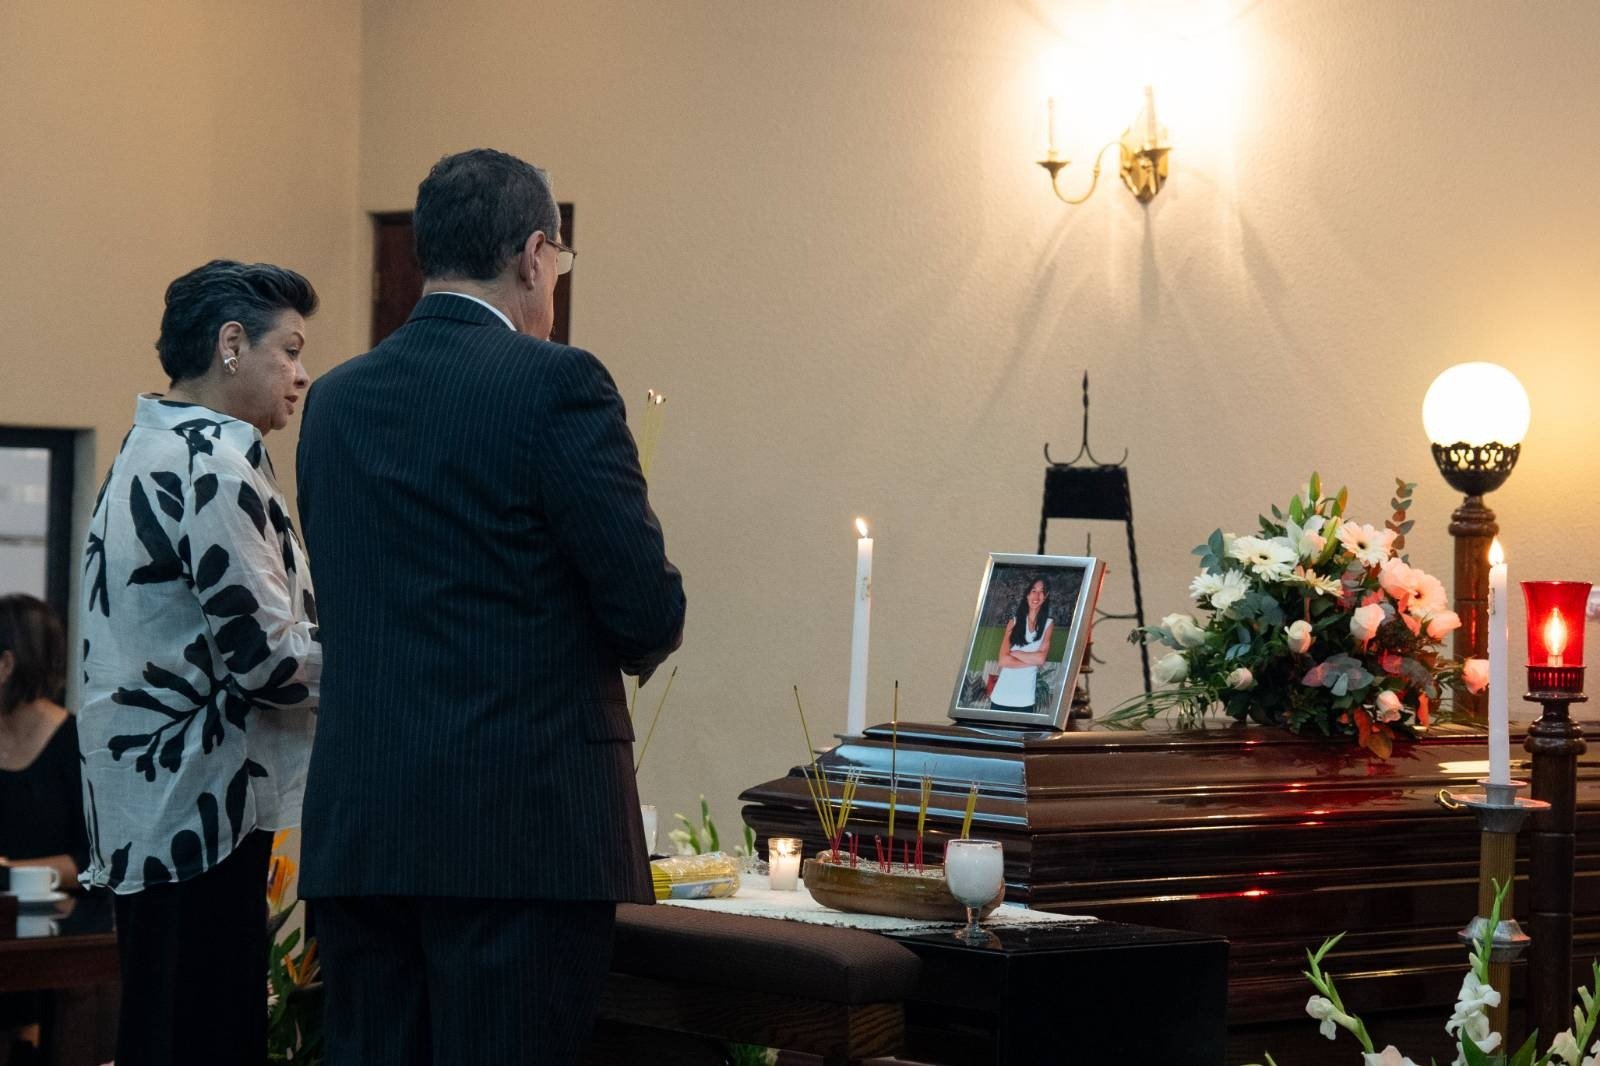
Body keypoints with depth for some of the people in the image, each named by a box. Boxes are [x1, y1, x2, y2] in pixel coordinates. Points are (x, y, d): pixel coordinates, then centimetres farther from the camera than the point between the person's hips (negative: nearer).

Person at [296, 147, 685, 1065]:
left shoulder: (335, 400, 11)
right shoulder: (556, 384, -8)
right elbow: (653, 614, -10)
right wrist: (626, 639, 14)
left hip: (358, 830, 6)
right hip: (523, 827, -6)